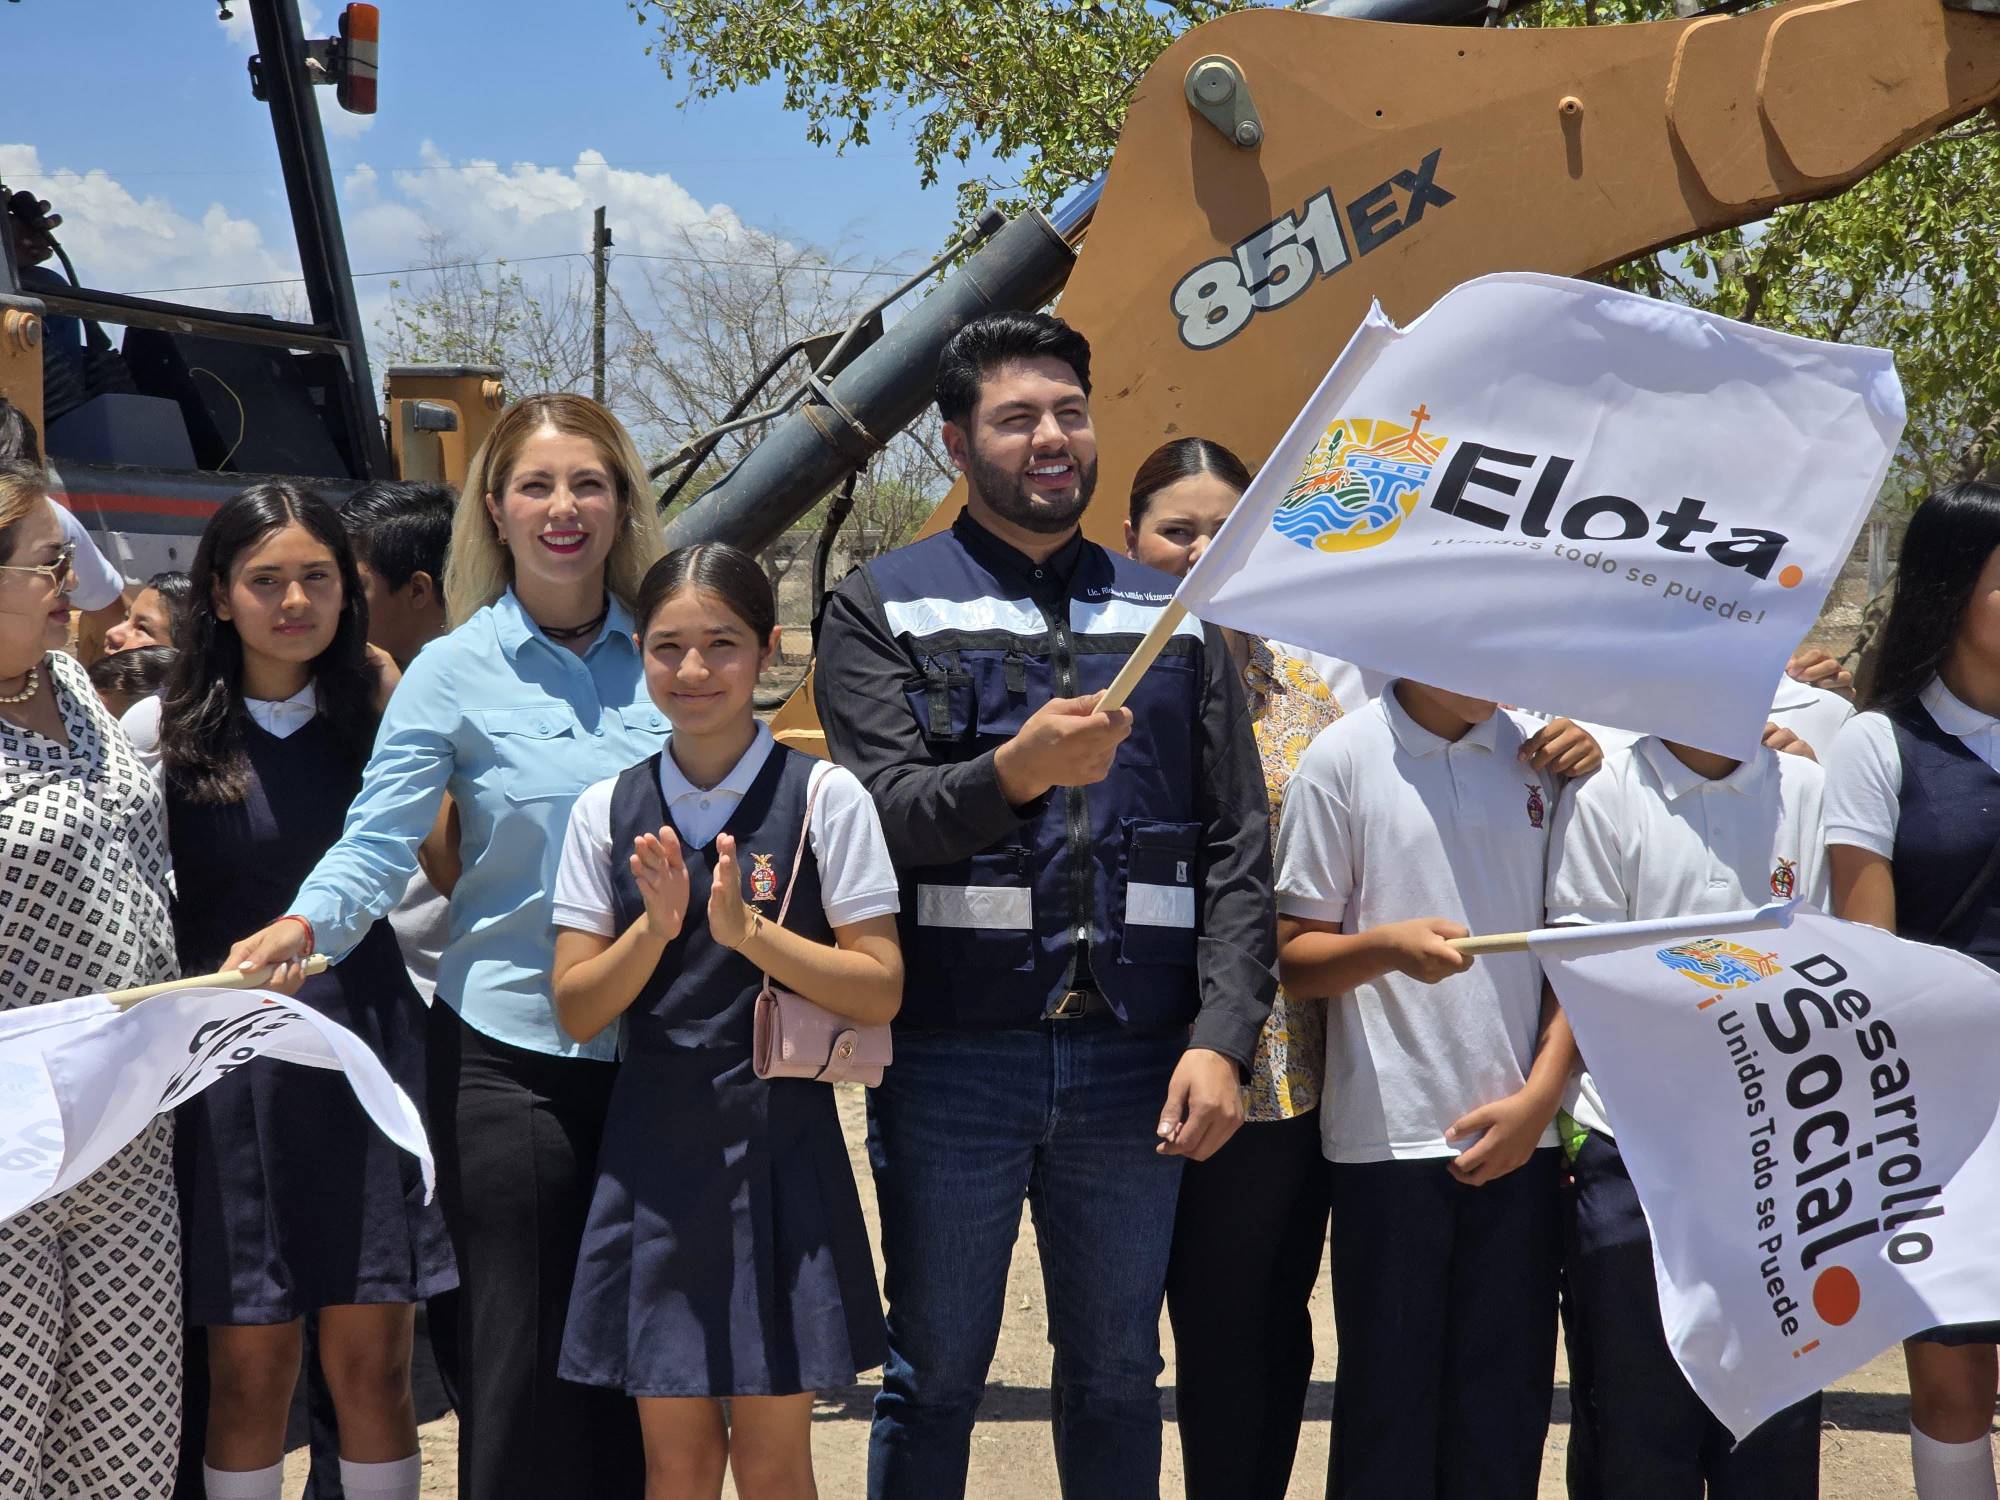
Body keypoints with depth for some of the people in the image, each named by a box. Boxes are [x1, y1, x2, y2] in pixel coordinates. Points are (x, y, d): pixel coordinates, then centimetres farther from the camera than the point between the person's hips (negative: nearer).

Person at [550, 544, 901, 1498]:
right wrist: (657, 926, -16)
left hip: (780, 1150, -2)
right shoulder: (606, 812, 4)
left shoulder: (825, 798, -5)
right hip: (653, 1149, 3)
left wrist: (748, 930, -20)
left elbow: (880, 991, -8)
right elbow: (577, 1011, 1)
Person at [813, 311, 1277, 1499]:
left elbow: (1238, 847, 7)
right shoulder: (883, 609, 6)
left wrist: (1223, 1038, -5)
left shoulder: (1173, 614, 14)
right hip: (955, 1056, -2)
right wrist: (1016, 772, -28)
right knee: (935, 1378, 7)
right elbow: (891, 815, -8)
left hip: (1135, 1065, 2)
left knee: (1117, 1377, 11)